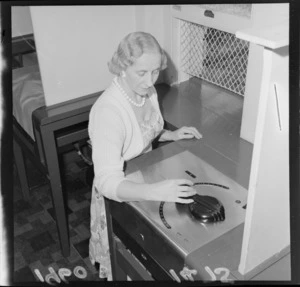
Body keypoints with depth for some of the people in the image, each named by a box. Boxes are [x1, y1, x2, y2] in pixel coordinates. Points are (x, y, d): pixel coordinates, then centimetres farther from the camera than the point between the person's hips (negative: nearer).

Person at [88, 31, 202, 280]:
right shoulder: (108, 111, -34)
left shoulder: (148, 91, -9)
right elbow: (107, 181, -39)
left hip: (146, 181, 7)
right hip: (120, 194, -6)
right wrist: (156, 191, -54)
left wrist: (172, 135, -6)